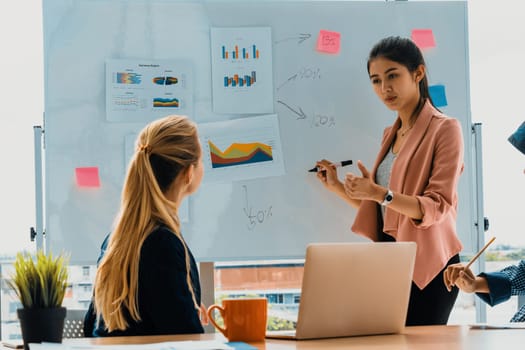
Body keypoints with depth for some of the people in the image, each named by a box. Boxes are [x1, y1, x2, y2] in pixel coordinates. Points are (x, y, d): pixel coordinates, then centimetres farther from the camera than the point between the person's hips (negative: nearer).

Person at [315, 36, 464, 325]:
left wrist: (378, 192, -26)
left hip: (427, 263, -7)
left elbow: (437, 207, -15)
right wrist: (337, 187, 9)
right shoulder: (391, 135, 17)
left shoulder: (444, 129, -6)